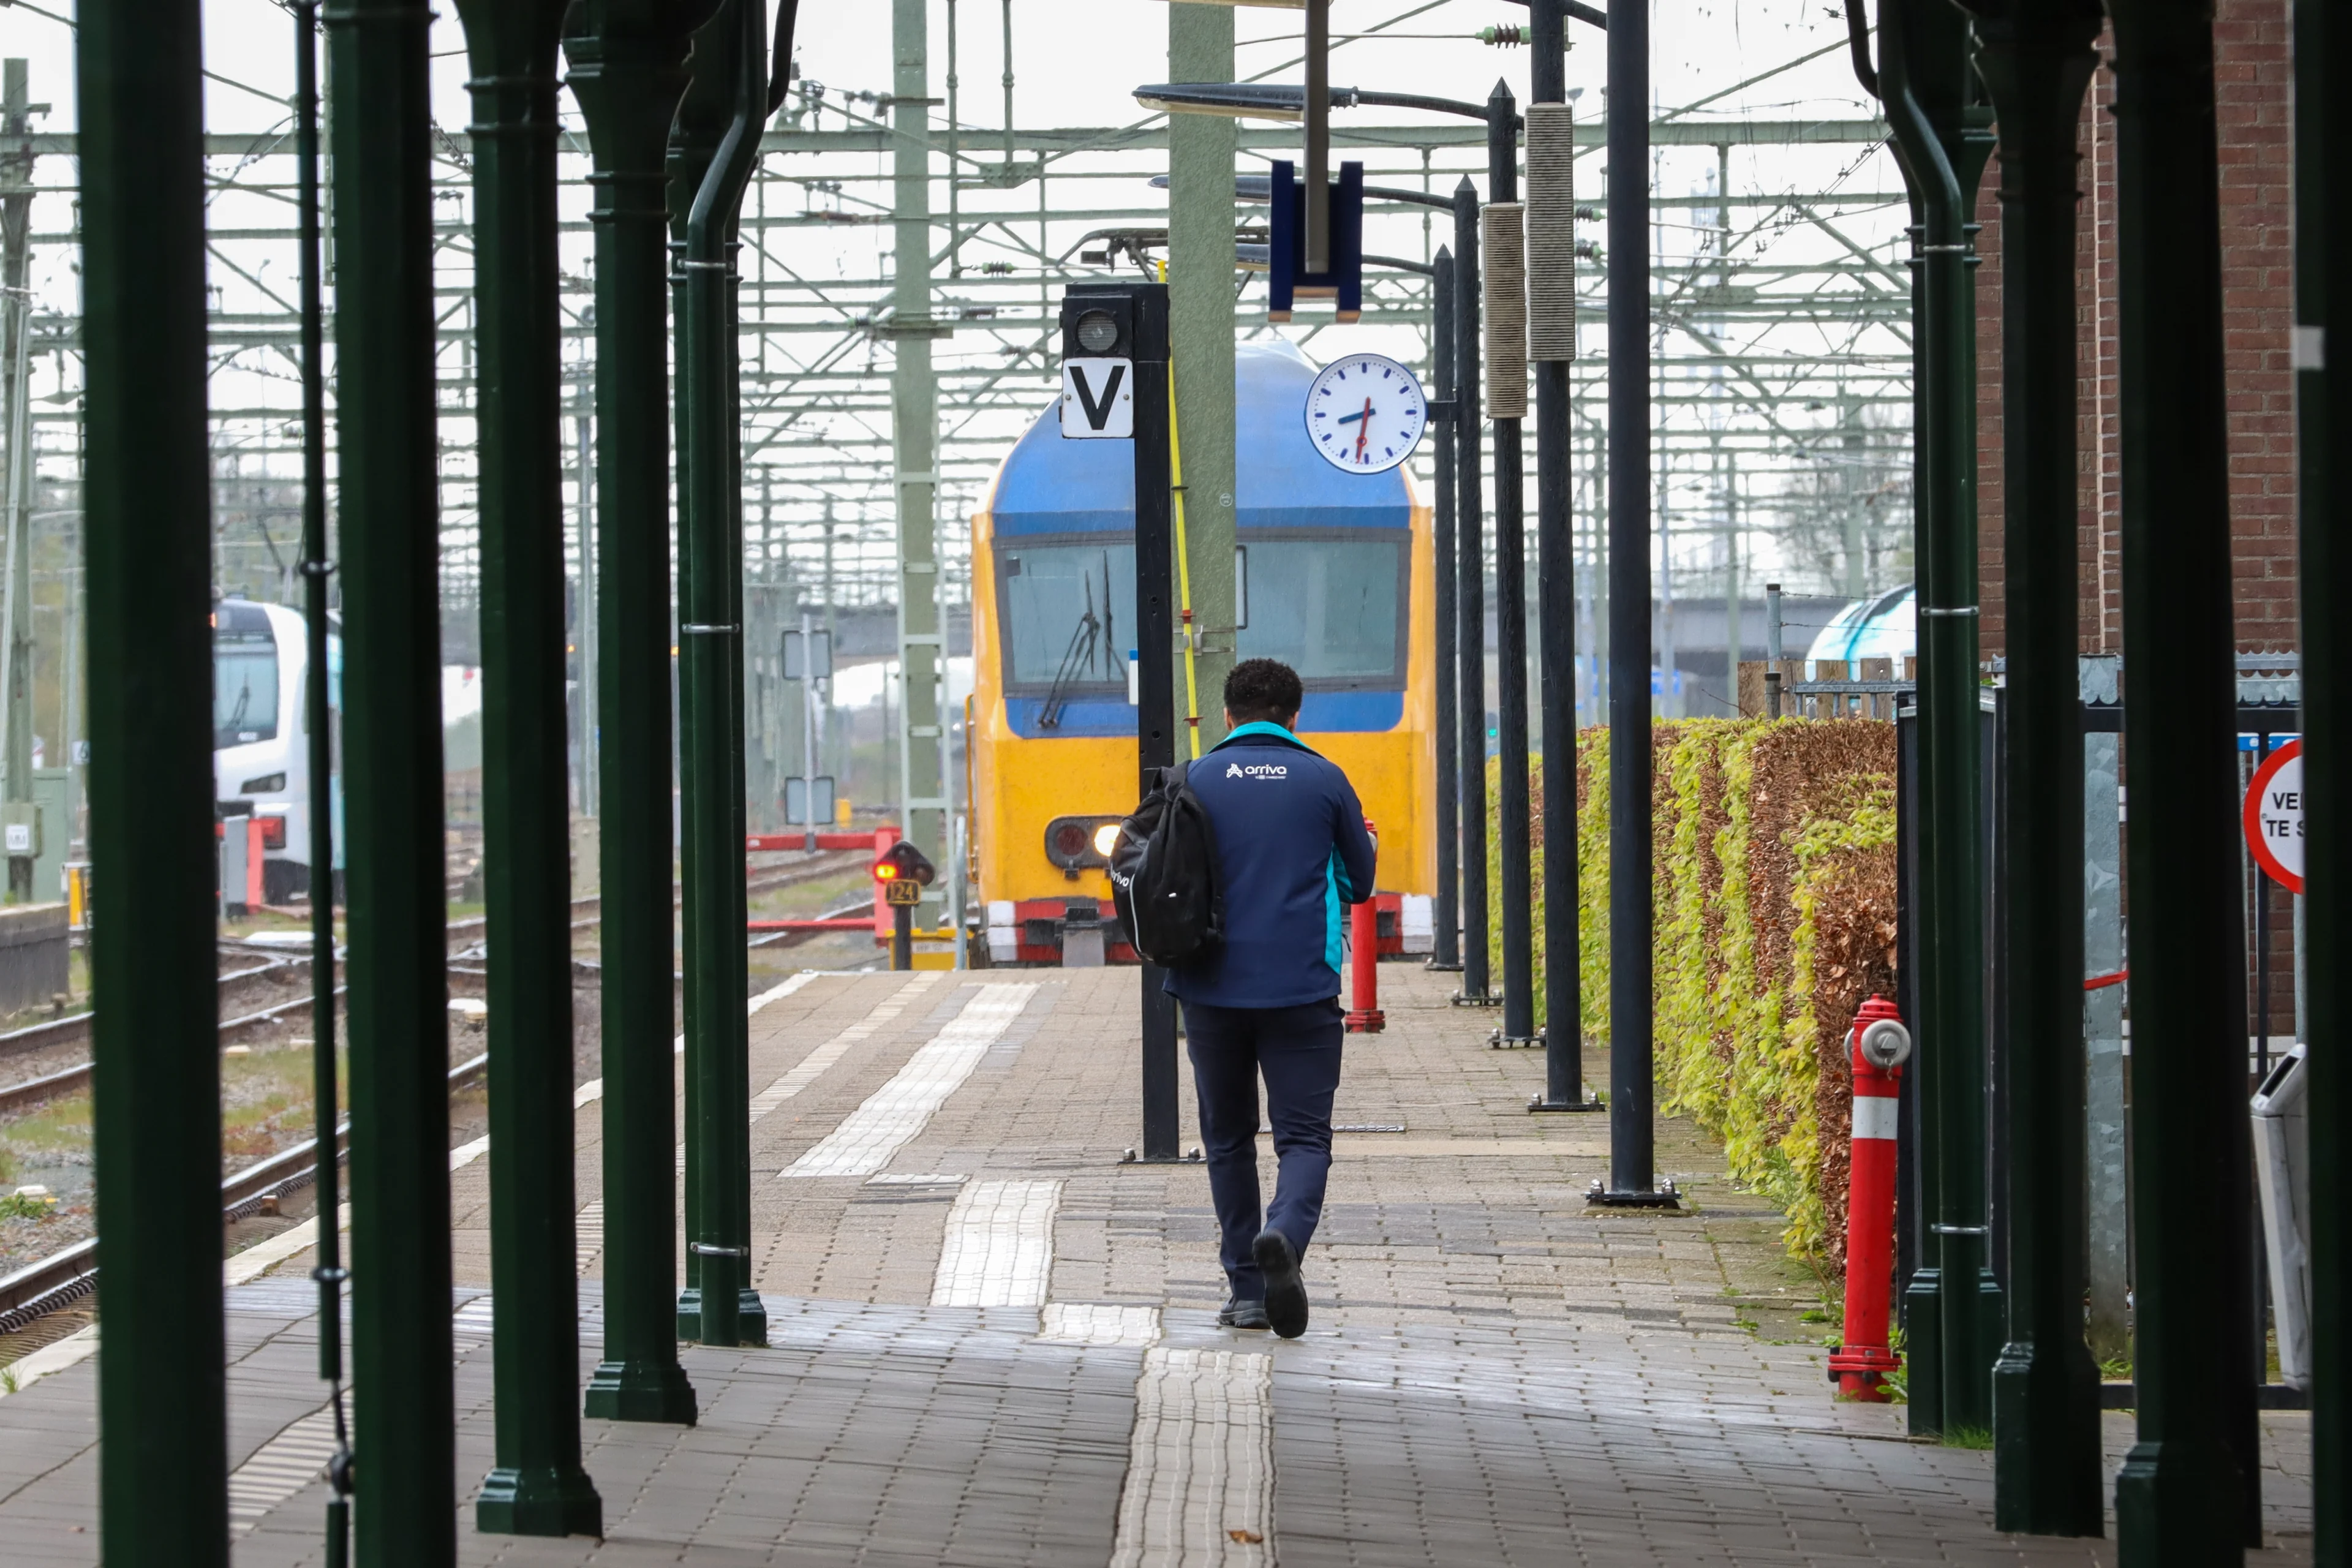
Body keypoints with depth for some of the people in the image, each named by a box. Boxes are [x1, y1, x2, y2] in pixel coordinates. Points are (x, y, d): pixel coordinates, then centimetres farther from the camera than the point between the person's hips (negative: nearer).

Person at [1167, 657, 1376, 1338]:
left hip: (1213, 988, 1)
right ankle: (1283, 1236, -28)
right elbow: (1359, 881, 11)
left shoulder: (1195, 782, 2)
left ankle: (1247, 1289, 13)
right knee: (1303, 1135, 1)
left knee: (1229, 1139, 13)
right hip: (1301, 990, -1)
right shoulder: (1323, 781, 2)